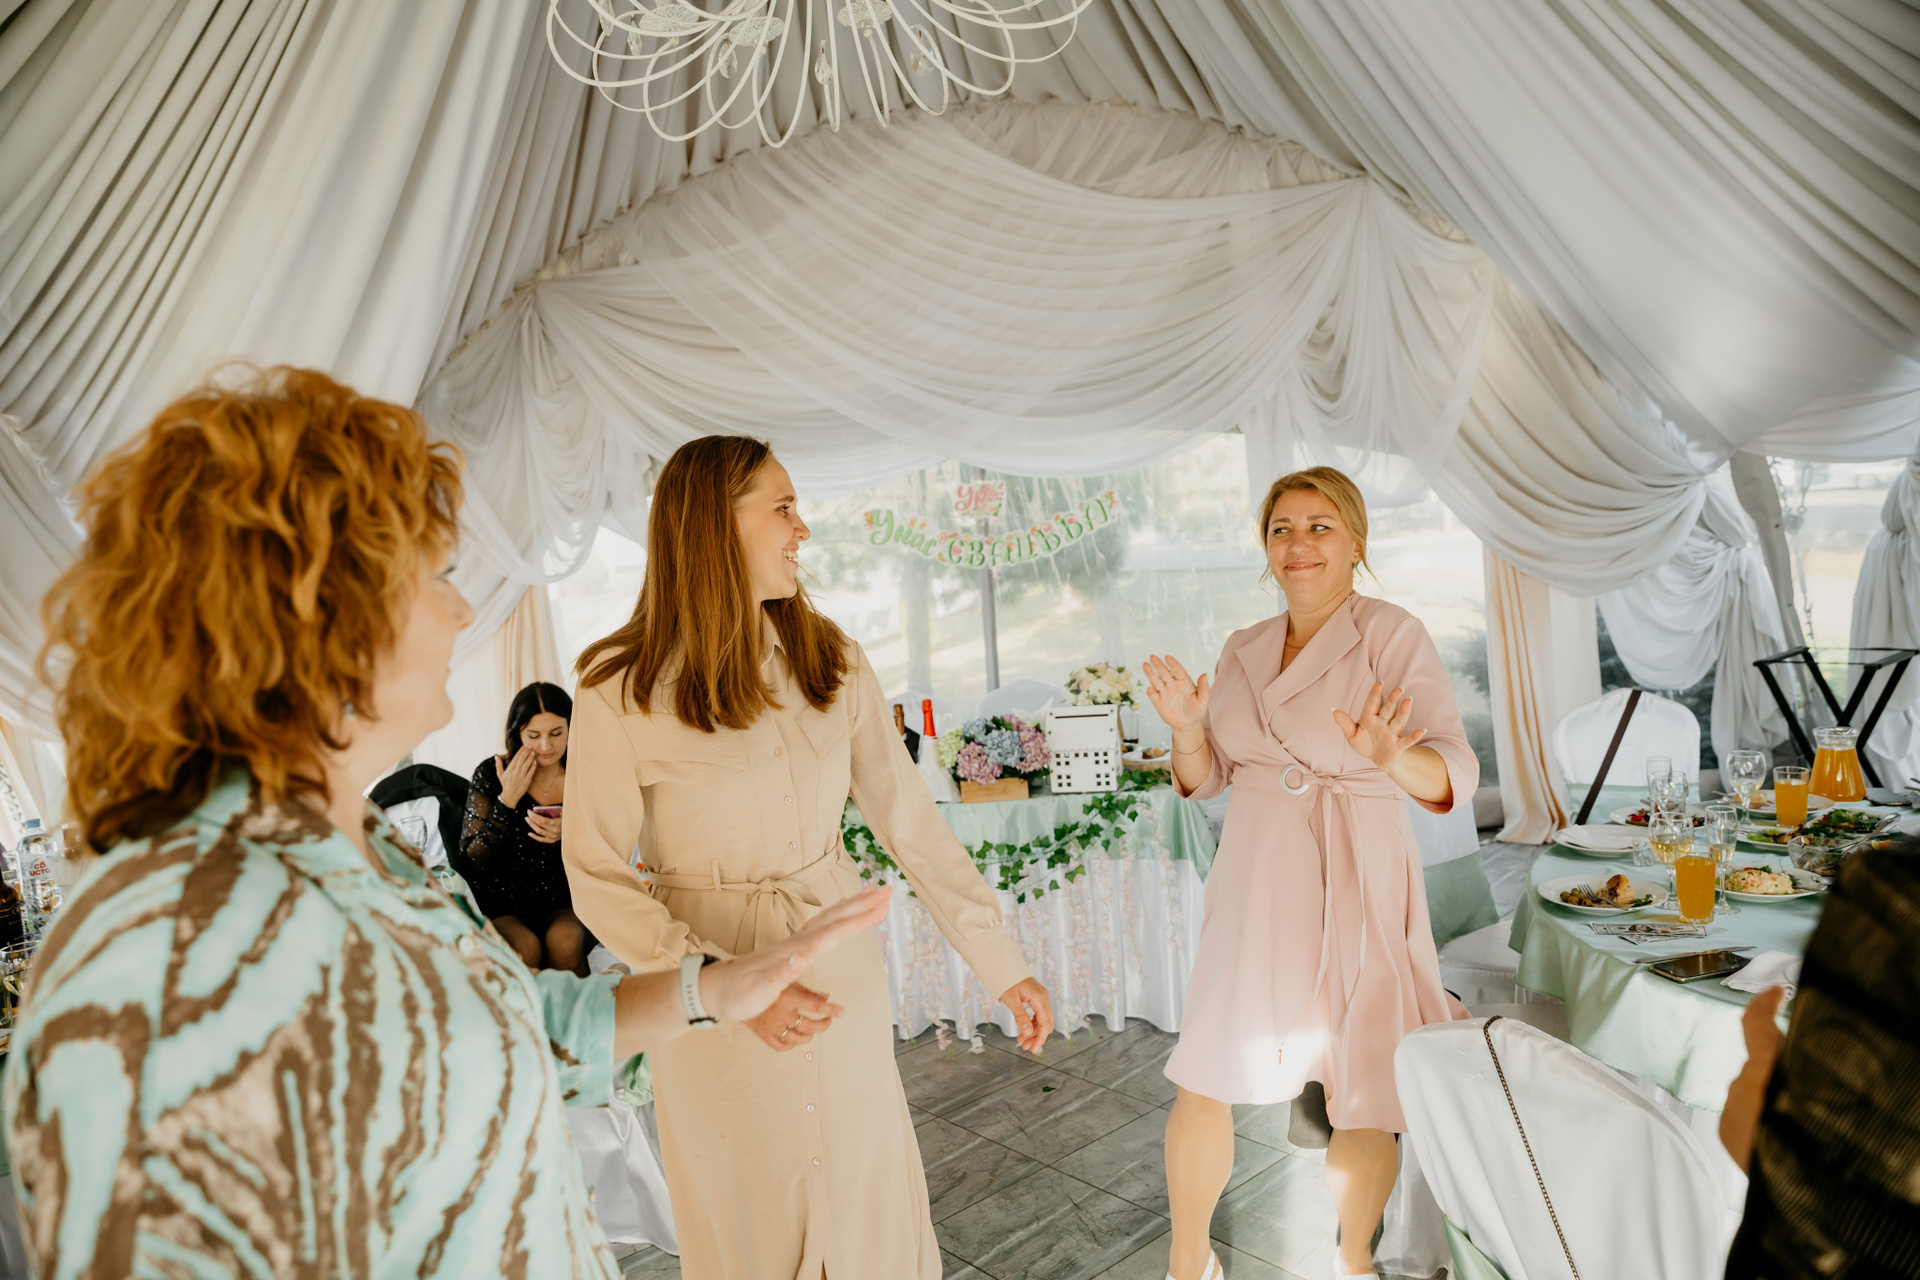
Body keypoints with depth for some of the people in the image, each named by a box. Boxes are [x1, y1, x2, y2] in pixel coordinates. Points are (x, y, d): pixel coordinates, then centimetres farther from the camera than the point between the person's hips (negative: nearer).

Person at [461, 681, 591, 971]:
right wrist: (507, 800, -16)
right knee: (525, 947, -30)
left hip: (563, 904, 1)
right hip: (501, 905, -1)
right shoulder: (490, 774, -4)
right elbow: (471, 865, -8)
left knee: (565, 940, -30)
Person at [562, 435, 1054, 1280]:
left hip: (841, 972, 3)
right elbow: (598, 878, -11)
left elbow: (910, 820, -4)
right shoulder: (620, 690, -15)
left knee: (872, 1202, 19)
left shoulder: (834, 664, -5)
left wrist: (1002, 964, -5)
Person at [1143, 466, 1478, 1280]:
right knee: (1205, 1081, 6)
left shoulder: (1391, 636, -6)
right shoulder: (1243, 651, 8)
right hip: (1255, 884, 4)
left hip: (1353, 885, -3)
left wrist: (1393, 757, -33)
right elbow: (1205, 780, 12)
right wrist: (1187, 728, -8)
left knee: (1366, 1096, 6)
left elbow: (1456, 777, -13)